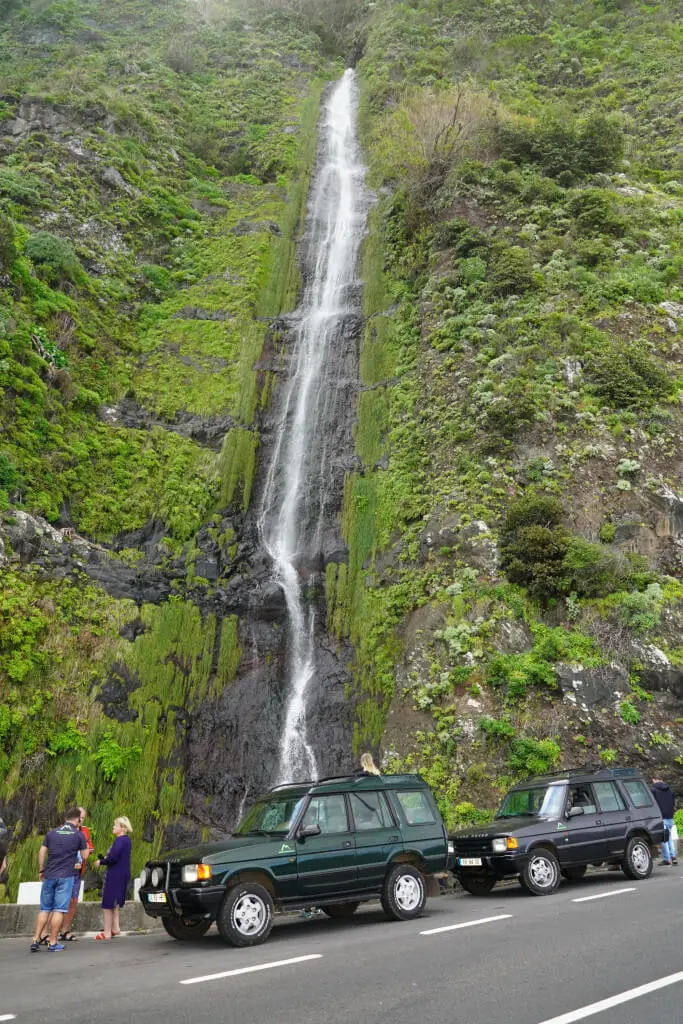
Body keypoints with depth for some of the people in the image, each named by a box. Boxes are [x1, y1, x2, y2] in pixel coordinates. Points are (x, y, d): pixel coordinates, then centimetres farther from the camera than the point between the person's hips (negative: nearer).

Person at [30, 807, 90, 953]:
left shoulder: (52, 833, 9)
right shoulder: (79, 835, -1)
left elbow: (41, 852, 7)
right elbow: (84, 856, 5)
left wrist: (41, 870, 17)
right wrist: (86, 848, 25)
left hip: (49, 875, 4)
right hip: (65, 876, -4)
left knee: (45, 909, 12)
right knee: (59, 910, 0)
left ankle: (36, 940, 6)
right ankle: (52, 943, 0)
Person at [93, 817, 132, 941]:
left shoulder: (120, 840, -18)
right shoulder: (126, 840, 14)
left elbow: (113, 857, -25)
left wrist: (100, 862, -9)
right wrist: (104, 859, 8)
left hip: (116, 874, -10)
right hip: (122, 874, 10)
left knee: (108, 903, -1)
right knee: (113, 903, 21)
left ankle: (107, 933, 4)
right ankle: (115, 928, 25)